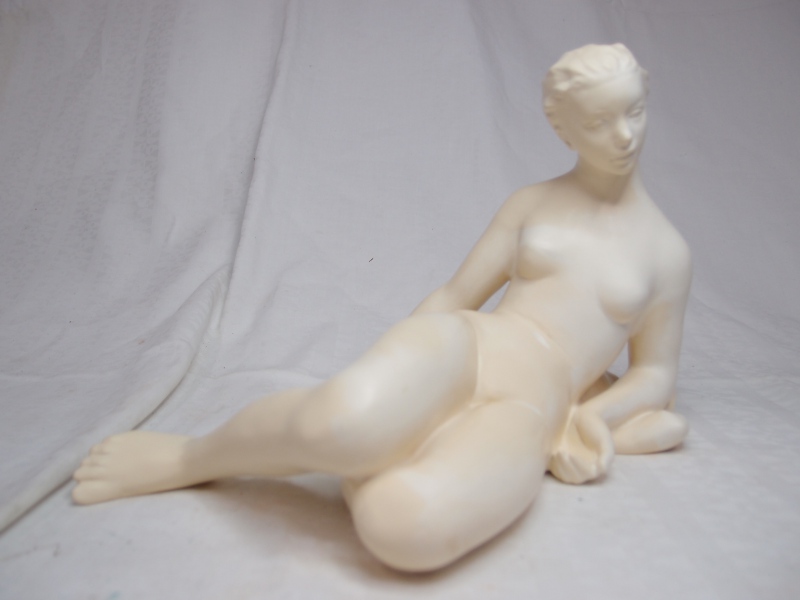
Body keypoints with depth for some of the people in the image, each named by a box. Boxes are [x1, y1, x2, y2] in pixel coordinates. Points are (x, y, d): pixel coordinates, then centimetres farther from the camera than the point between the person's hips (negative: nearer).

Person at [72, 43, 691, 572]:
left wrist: (589, 416, -3)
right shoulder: (532, 203, 14)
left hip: (529, 407, 0)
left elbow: (655, 376, 19)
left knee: (406, 524, -39)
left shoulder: (669, 252, 15)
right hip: (460, 347, 1)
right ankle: (191, 454, -8)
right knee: (343, 422, -39)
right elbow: (452, 298, 12)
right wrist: (385, 379, 3)